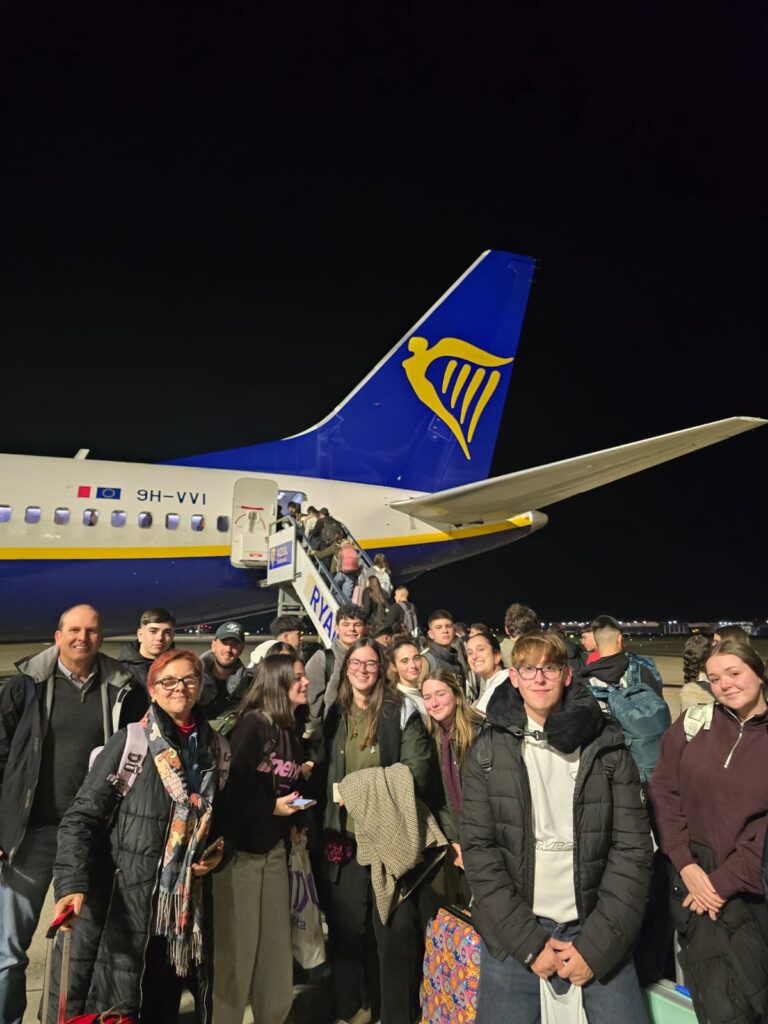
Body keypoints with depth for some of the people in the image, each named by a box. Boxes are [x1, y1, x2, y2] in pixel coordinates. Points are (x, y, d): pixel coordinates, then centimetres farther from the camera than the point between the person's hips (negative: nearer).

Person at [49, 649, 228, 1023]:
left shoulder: (216, 747, 4)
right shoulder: (129, 741, -10)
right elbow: (82, 816, -11)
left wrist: (218, 849, 0)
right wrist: (73, 883, -23)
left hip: (187, 897, 4)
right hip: (127, 894, -4)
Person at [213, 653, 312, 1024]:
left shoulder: (293, 728, 7)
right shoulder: (252, 723, -16)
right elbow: (230, 784, -19)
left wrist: (304, 774, -1)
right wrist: (271, 807, -13)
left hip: (274, 843, 7)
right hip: (241, 843, -7)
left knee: (276, 938, 13)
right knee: (238, 940, 4)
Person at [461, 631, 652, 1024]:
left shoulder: (607, 746, -4)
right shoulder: (489, 750, -4)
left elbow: (632, 848, -5)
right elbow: (478, 848, -5)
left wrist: (596, 943, -11)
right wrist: (528, 942, -11)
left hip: (597, 931, 0)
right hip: (513, 930, 0)